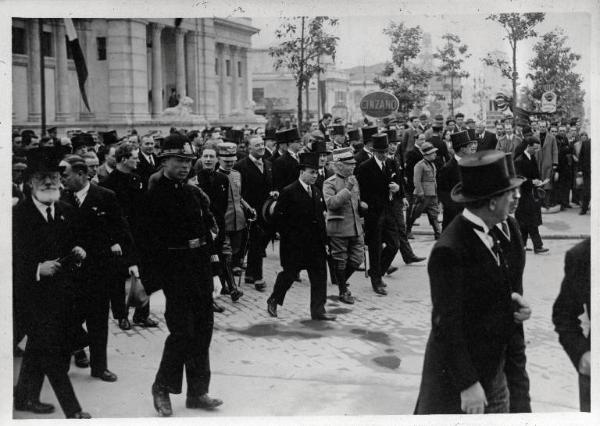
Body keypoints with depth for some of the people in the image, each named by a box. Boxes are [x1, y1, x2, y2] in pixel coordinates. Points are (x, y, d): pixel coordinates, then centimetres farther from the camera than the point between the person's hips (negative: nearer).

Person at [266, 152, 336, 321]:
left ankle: (318, 310, 8)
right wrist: (288, 236, -11)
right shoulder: (289, 192, -10)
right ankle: (273, 301, 28)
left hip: (316, 243, 6)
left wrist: (323, 237, 9)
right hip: (295, 245, -6)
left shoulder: (316, 192, 12)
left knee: (319, 275, 2)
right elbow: (279, 216, -10)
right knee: (289, 274, 6)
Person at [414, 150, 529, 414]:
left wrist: (508, 300, -4)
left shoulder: (483, 233, 2)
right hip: (459, 371, -8)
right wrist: (467, 384, -22)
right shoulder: (450, 251, -25)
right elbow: (446, 323, -23)